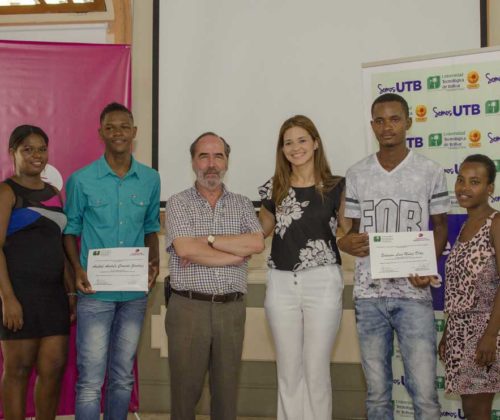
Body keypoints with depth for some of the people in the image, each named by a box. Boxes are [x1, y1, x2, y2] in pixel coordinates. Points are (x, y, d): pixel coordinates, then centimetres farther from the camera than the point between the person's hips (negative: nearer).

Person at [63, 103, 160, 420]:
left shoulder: (151, 179, 5)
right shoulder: (81, 180, -3)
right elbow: (71, 229, 3)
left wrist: (154, 262, -3)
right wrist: (78, 269, -12)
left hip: (135, 291, 3)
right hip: (96, 290, -3)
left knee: (123, 376, 14)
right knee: (90, 379, -1)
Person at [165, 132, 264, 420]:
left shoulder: (242, 204, 9)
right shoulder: (178, 204, 1)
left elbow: (257, 244, -8)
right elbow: (185, 249, -14)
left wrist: (208, 239, -12)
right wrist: (239, 253, -9)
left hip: (231, 309, 2)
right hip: (188, 308, -2)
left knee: (227, 390, 10)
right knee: (185, 390, 6)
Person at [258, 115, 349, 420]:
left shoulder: (336, 187, 0)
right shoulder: (274, 189, 8)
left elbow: (352, 231, 4)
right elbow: (258, 232, 17)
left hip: (322, 282, -3)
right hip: (282, 284, 3)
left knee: (316, 369, 3)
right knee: (288, 370, 9)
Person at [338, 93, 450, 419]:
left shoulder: (430, 172, 1)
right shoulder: (356, 175, 7)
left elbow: (441, 227, 8)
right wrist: (346, 242, -11)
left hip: (414, 293, -2)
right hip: (369, 294, 2)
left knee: (425, 394, -4)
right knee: (377, 393, 11)